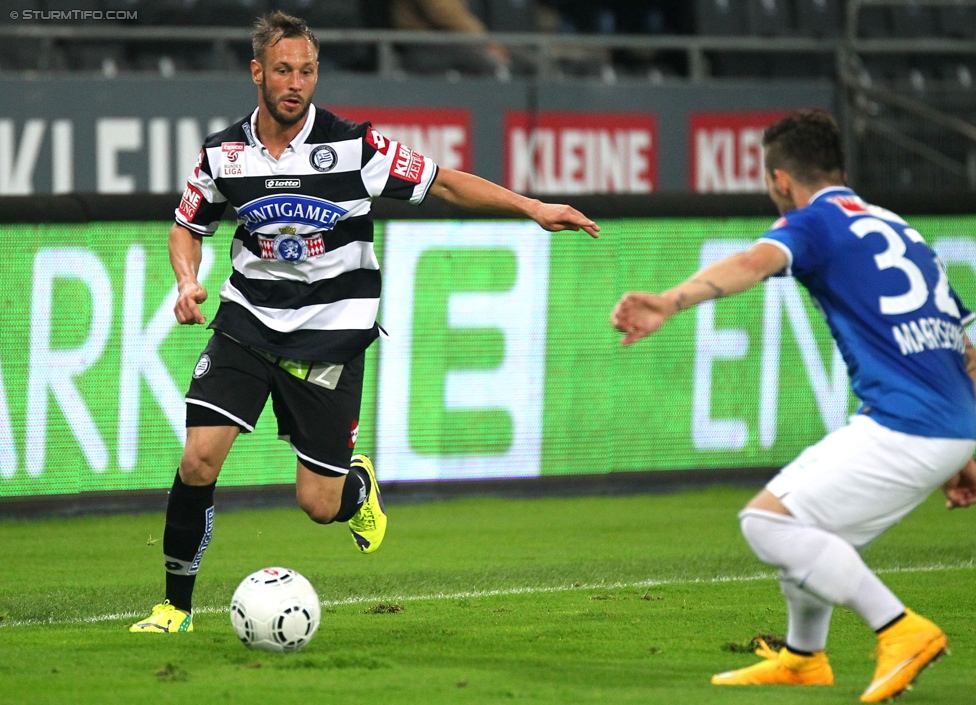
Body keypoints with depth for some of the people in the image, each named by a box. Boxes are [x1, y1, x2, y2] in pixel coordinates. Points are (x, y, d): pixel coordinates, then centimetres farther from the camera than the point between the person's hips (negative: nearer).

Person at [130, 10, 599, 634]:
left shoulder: (354, 146, -11)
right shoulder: (223, 155, -3)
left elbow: (444, 184, -4)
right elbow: (187, 227, 13)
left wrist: (534, 208, -11)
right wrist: (188, 283, -7)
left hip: (331, 334, -2)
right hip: (248, 320, 2)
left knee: (319, 506, -3)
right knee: (199, 459, -16)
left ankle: (359, 486, 37)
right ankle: (176, 606, -1)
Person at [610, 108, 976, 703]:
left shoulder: (814, 222, -1)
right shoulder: (898, 229, 25)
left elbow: (756, 262, -25)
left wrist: (672, 302, -43)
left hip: (903, 427, -9)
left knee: (768, 520, -10)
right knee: (800, 512, 25)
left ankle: (902, 631, -14)